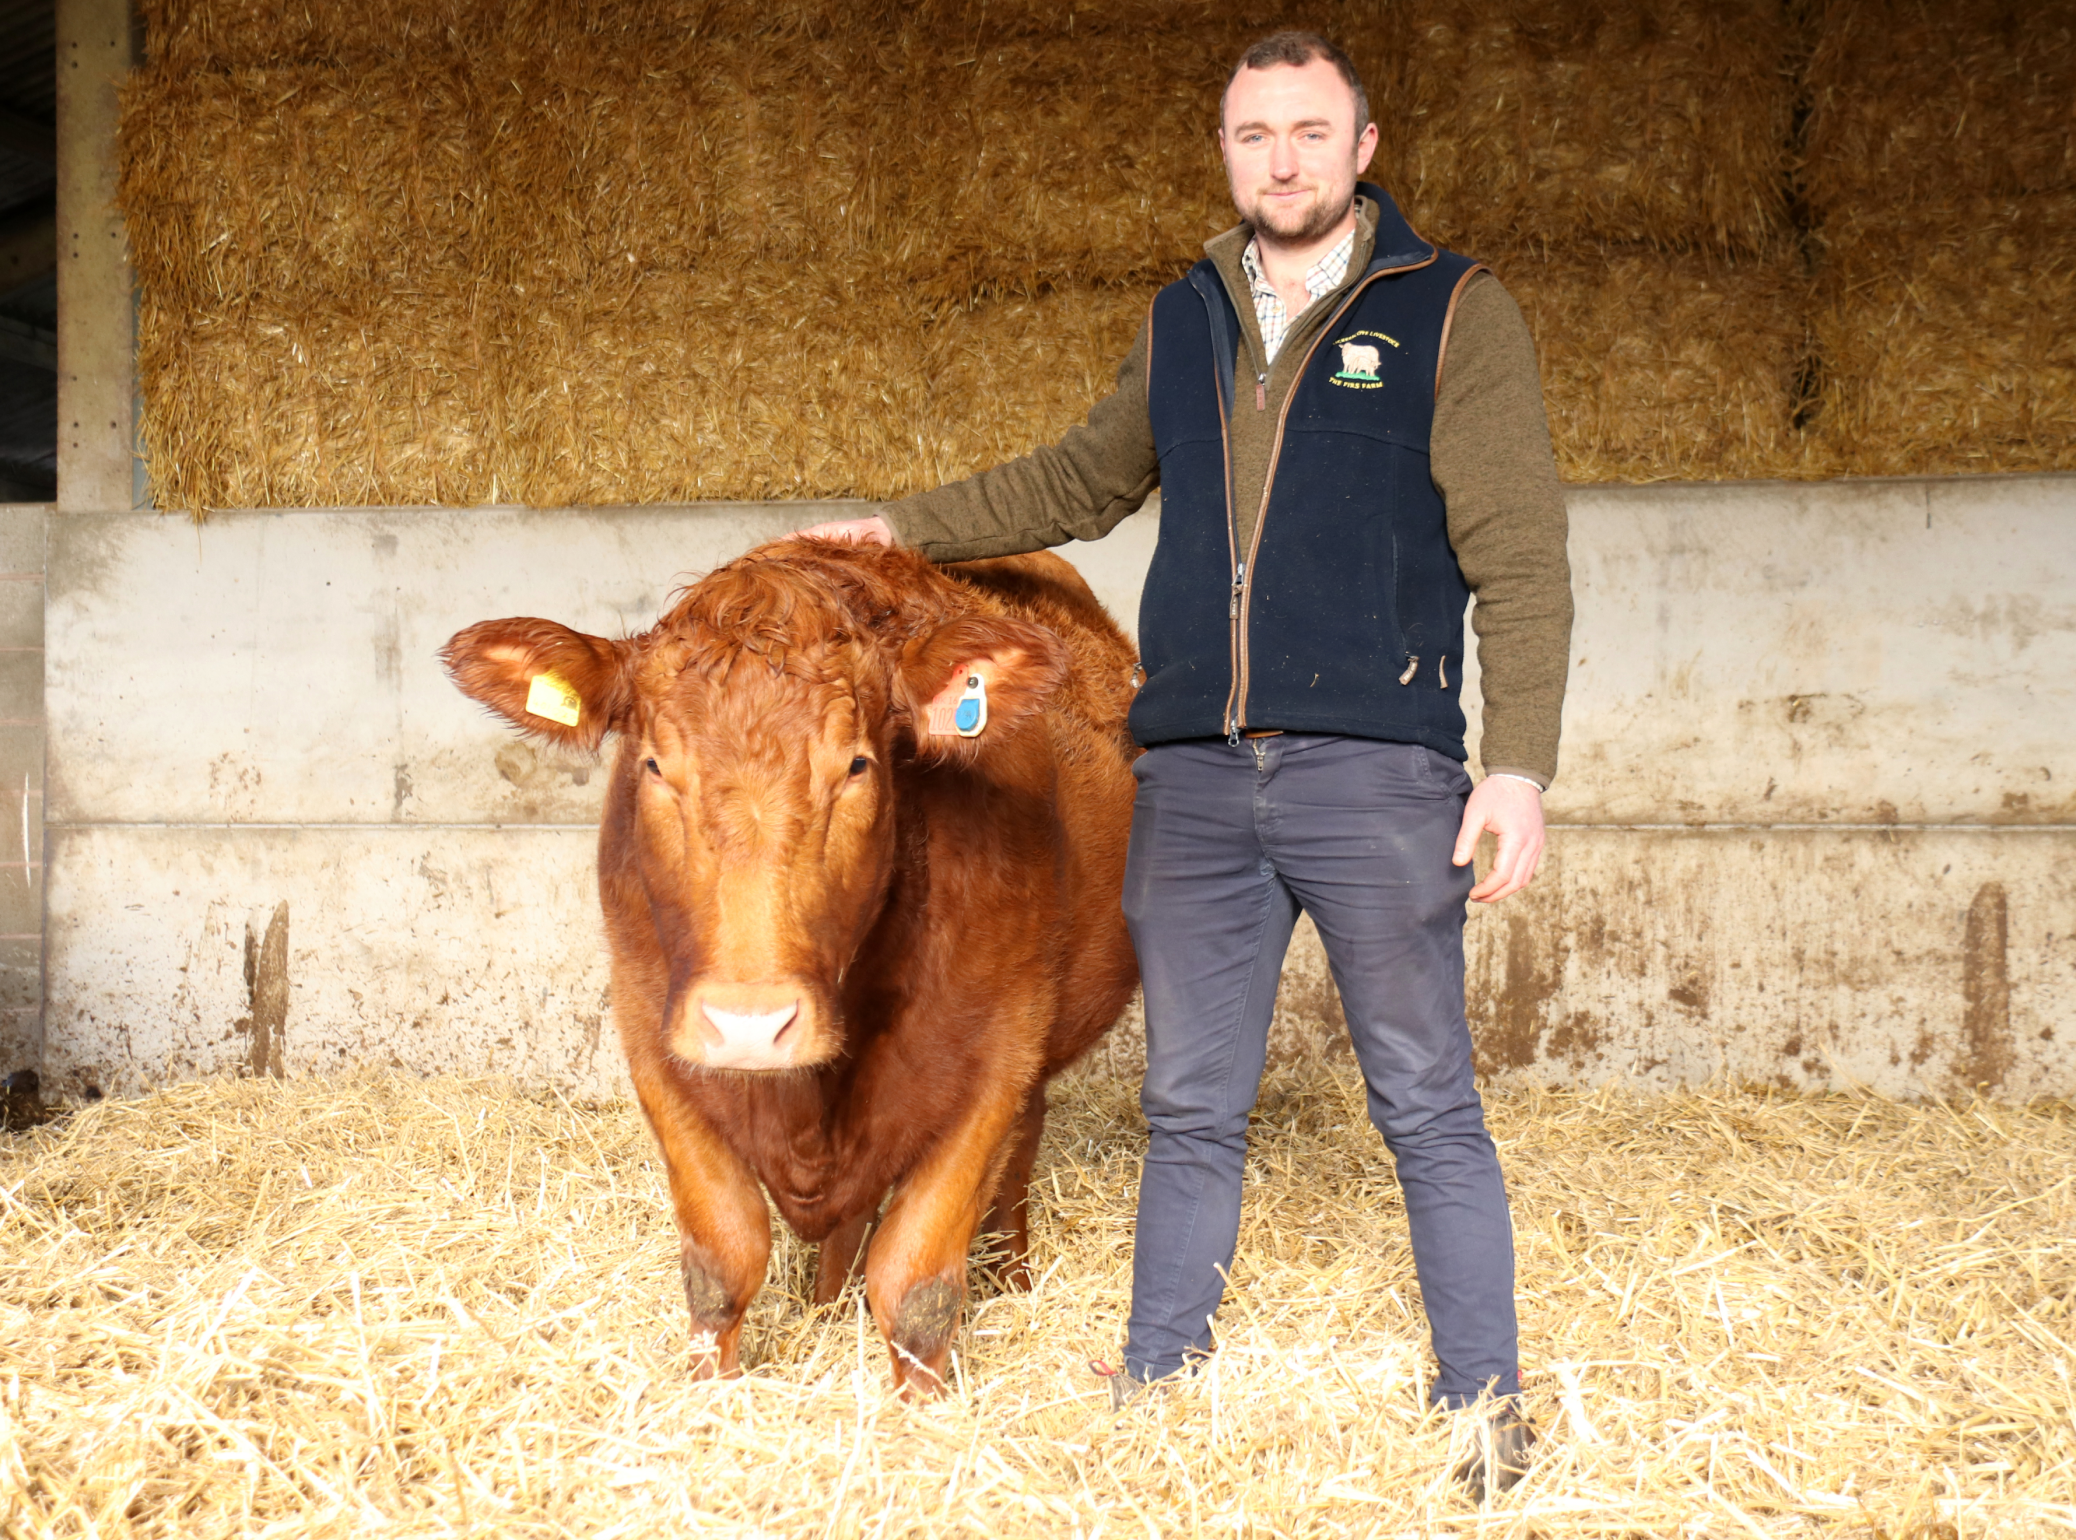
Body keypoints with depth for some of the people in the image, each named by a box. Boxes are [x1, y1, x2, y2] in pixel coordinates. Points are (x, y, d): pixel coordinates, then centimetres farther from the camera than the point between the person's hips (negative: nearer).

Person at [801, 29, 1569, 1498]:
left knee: (1428, 1110, 1)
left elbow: (1522, 559, -3)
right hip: (1193, 775, 4)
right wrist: (903, 528, 34)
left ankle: (1485, 1417, 13)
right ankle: (1155, 1390, 21)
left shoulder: (1453, 312, 2)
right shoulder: (1183, 323, 16)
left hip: (1374, 768, -4)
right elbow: (1082, 481, 32)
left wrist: (1520, 762, -12)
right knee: (1191, 1111, 10)